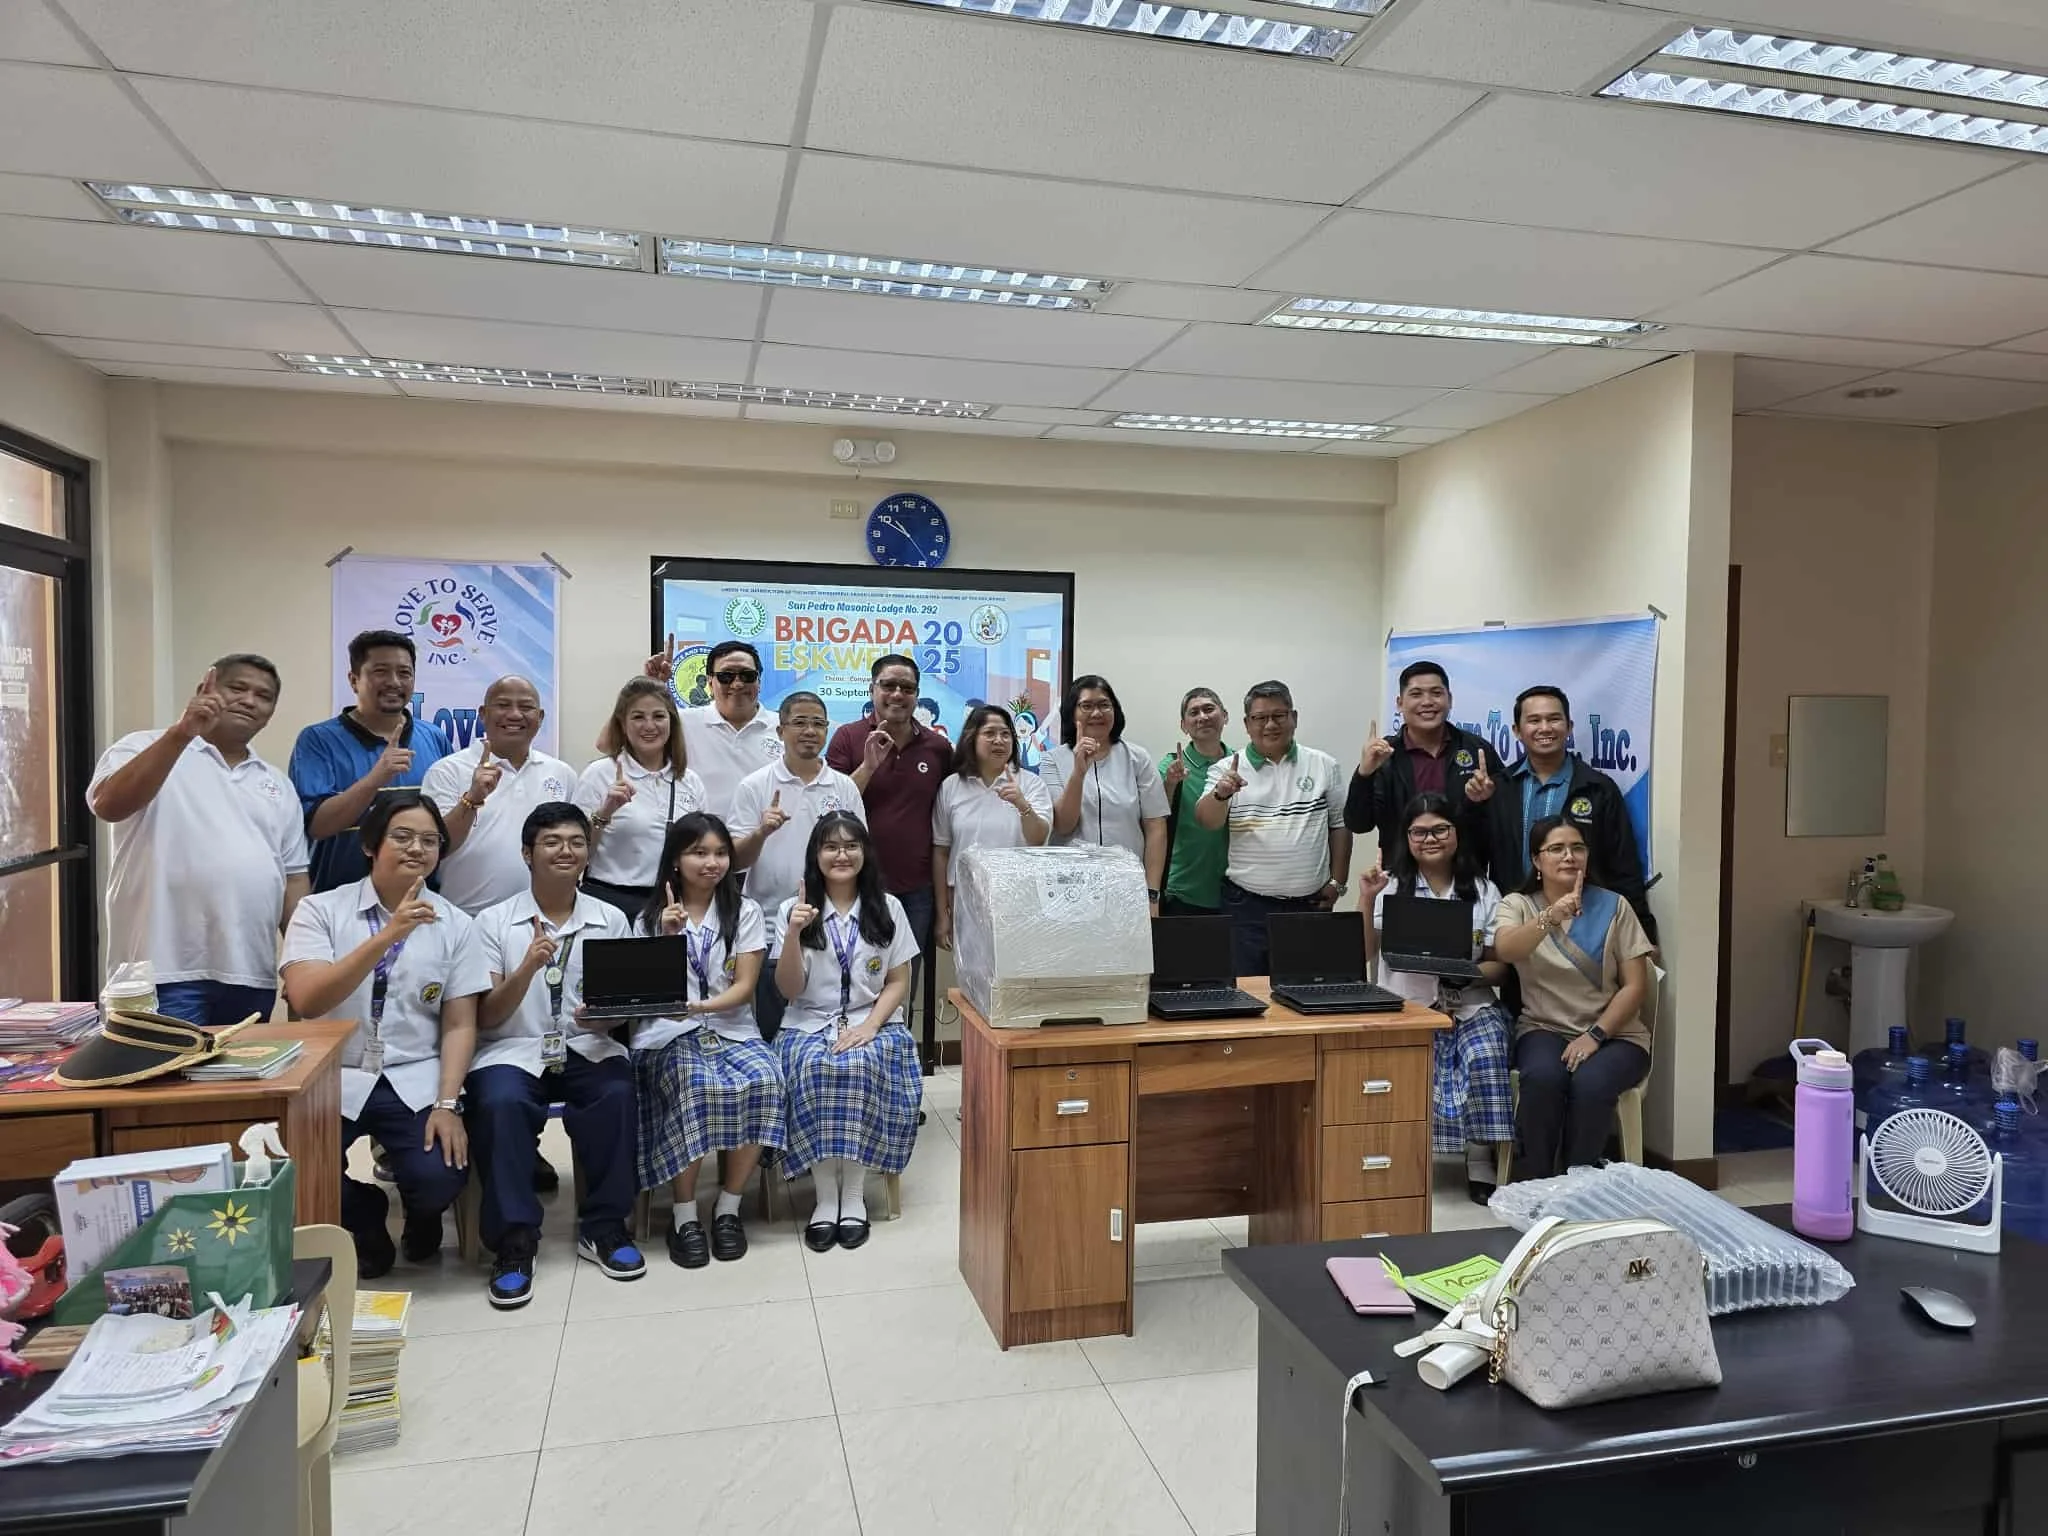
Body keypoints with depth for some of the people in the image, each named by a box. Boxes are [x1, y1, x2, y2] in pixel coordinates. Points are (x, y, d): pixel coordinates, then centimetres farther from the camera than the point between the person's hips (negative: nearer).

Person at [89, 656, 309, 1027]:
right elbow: (108, 805, -18)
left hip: (252, 977, 6)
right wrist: (182, 733, -25)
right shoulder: (147, 749, 3)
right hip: (166, 971, -5)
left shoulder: (278, 785, 18)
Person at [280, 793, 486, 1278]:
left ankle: (420, 1216, 20)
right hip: (333, 1077, 0)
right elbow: (305, 1000, -16)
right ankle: (365, 1225, 15)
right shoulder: (320, 910, -1)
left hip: (416, 1080, 1)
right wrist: (389, 935, -25)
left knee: (439, 1178, -22)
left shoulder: (455, 924, 4)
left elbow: (460, 1025, 1)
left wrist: (447, 1104, -12)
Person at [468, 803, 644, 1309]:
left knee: (617, 1094, -30)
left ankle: (602, 1226, -11)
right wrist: (528, 967, -20)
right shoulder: (493, 921, 3)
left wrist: (604, 1016, -16)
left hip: (588, 1049, 1)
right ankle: (514, 1238, -18)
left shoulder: (612, 920, 9)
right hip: (513, 1050, -1)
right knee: (499, 1102, -33)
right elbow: (485, 1018, -3)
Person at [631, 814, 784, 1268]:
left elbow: (744, 987, -1)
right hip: (669, 1034, -1)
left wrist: (701, 1006, -20)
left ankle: (728, 1209, -16)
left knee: (764, 1080, -32)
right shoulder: (651, 917, 9)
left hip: (731, 1029, 1)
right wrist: (668, 936, -14)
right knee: (694, 1086, -35)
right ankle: (684, 1217, -20)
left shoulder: (745, 912, 7)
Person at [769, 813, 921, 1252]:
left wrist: (868, 1026, -12)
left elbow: (899, 983, 5)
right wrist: (795, 933, -16)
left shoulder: (888, 908, 5)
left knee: (860, 1066, -34)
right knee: (814, 1071, -33)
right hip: (809, 1025, 0)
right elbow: (789, 990, -1)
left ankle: (854, 1193, -21)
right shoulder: (793, 910, 3)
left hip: (873, 1024, 0)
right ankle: (826, 1196, -22)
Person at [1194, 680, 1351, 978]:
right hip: (1248, 905, -1)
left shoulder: (1323, 766, 6)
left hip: (1311, 903, 1)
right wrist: (1220, 794, -31)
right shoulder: (1228, 769, 1)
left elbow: (1339, 825, 10)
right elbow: (1208, 821, -11)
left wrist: (1337, 882, 4)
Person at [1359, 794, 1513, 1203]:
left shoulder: (1483, 890, 10)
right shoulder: (1391, 886, 8)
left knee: (1485, 1057, -29)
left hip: (1471, 1007, 1)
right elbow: (1361, 955, 0)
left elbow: (1499, 967, 8)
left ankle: (1481, 1161, -13)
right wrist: (1366, 901, -12)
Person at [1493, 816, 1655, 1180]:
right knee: (1543, 1077, -33)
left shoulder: (1613, 907, 2)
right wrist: (1551, 917, -38)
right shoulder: (1517, 905, 3)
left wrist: (1595, 1035, -15)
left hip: (1613, 1034, 0)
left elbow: (1636, 986, -2)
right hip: (1544, 1029, 0)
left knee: (1590, 1083, -32)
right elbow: (1505, 950, -21)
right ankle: (1531, 1187, -15)